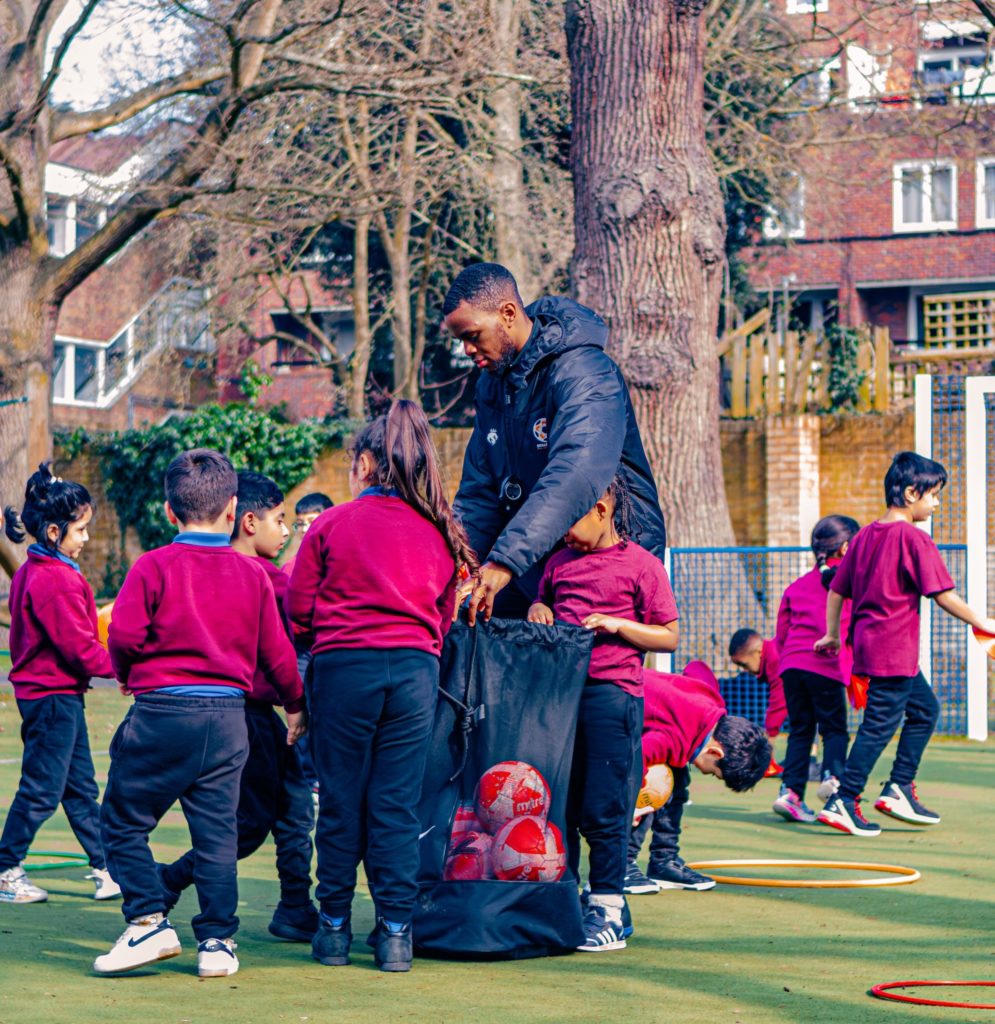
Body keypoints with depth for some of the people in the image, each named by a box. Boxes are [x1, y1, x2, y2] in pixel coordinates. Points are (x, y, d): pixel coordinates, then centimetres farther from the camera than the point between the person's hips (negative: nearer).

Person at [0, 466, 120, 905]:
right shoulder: (56, 579, -21)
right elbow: (79, 646, -19)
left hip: (59, 694, 11)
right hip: (54, 695, -11)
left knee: (80, 785, 13)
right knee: (42, 788, -3)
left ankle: (105, 868, 18)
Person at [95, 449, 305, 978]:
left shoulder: (152, 567, -5)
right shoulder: (253, 574, 5)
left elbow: (124, 635, -11)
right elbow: (276, 651, 9)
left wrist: (125, 672, 11)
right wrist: (295, 704, 25)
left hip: (162, 713, -3)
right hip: (227, 717, 3)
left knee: (122, 822, 9)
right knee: (217, 833, 8)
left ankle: (149, 922, 0)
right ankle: (217, 941, 7)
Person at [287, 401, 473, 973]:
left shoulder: (331, 525, -1)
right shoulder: (439, 534, 7)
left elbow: (299, 610, 3)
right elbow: (446, 616, 13)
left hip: (344, 668, -2)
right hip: (416, 670, 2)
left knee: (341, 803, 7)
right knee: (398, 806, 5)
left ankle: (335, 927, 11)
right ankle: (395, 932, 3)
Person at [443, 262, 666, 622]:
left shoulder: (583, 373, -18)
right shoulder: (491, 386, 10)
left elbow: (576, 476, -34)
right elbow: (479, 492, 11)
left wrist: (505, 561, -44)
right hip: (533, 570, 7)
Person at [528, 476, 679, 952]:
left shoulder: (641, 564, 0)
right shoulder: (560, 561, 17)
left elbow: (668, 637, 0)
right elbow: (544, 600, 32)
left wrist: (615, 624, -13)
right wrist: (537, 611, 8)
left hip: (611, 693, -6)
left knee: (603, 810, -5)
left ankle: (607, 909, 3)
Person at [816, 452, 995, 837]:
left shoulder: (864, 536, 11)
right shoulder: (915, 539, -13)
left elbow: (837, 590, 14)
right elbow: (943, 595, -14)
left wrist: (832, 634, 24)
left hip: (867, 642, 9)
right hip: (894, 650, -9)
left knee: (925, 708, 19)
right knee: (880, 725, -5)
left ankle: (900, 788, 17)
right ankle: (843, 803, -5)